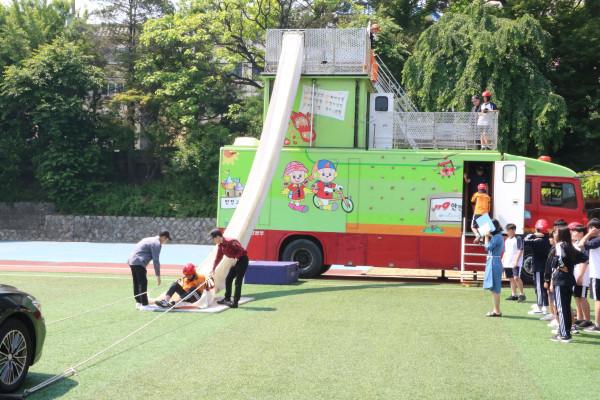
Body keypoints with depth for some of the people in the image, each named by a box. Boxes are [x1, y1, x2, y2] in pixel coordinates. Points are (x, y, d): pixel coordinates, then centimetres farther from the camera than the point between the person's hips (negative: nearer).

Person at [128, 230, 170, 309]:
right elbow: (156, 261, -11)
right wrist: (158, 275, -7)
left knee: (136, 283, 16)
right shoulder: (157, 243, -7)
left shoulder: (149, 239, 23)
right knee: (143, 283, -7)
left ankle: (138, 302, 24)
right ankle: (144, 304, -6)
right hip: (139, 263, -10)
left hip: (131, 260, 10)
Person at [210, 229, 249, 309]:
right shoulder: (220, 245, 5)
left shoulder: (230, 242, -23)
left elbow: (242, 250, -27)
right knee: (228, 279, 13)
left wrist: (235, 257, -24)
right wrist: (213, 269, 12)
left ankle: (235, 302, -9)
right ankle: (227, 299, 26)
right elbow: (218, 258, 13)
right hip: (235, 261, 9)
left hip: (242, 260, -9)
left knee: (238, 281, -10)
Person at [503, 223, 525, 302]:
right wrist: (502, 261, 18)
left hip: (516, 263, -8)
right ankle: (513, 295, 13)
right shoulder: (507, 240, 18)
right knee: (511, 279, 8)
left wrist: (516, 260, -19)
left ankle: (522, 294, -8)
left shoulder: (518, 238, -5)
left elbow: (520, 250, -11)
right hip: (507, 263, 8)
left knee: (516, 278, -16)